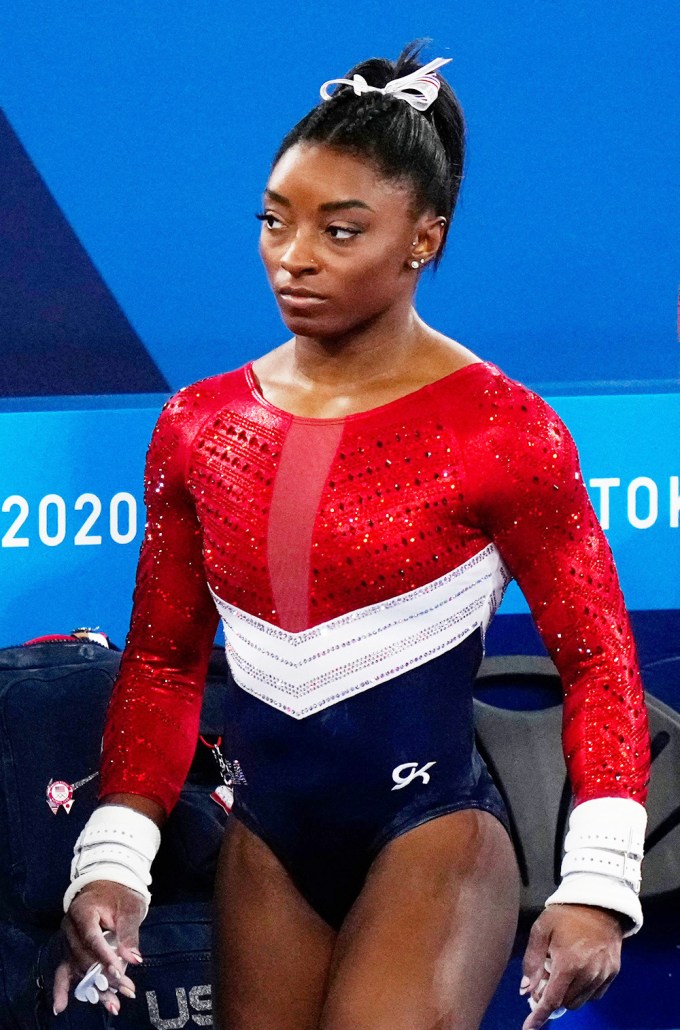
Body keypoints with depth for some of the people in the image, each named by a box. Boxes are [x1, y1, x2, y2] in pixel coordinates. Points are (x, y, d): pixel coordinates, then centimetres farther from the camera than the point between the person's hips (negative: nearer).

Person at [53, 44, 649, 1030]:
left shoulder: (502, 431, -9)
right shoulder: (198, 427, 3)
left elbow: (598, 658, -7)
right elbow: (163, 659, 9)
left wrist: (595, 884, -15)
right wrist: (113, 859, -1)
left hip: (430, 834, -5)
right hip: (267, 844, 5)